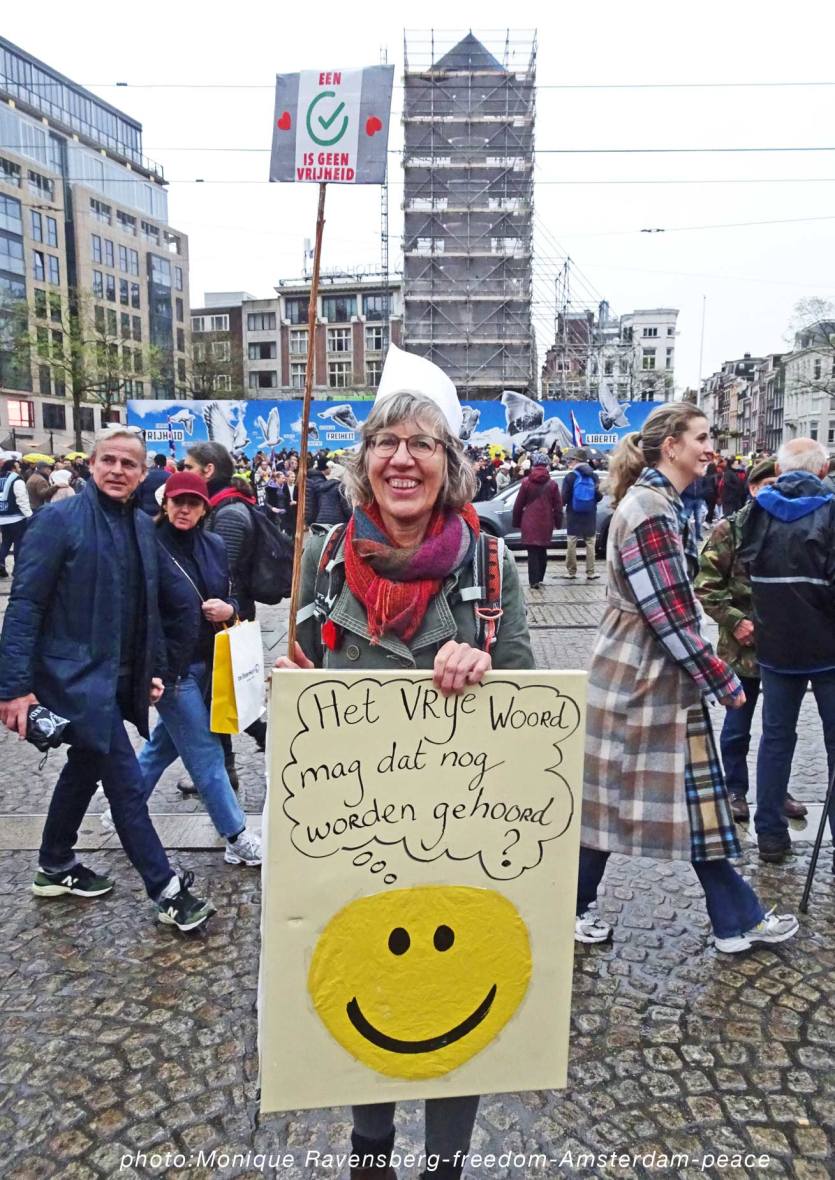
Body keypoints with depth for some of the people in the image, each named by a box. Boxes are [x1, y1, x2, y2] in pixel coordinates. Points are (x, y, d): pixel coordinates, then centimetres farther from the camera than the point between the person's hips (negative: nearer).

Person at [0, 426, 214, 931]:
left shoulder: (142, 526, 7)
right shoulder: (61, 519, -13)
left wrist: (155, 668, 12)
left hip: (118, 676, 8)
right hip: (75, 675, -7)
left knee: (86, 767, 21)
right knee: (127, 782, -5)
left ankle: (56, 867, 41)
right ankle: (167, 890, 7)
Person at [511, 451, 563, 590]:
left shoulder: (526, 482, -4)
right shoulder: (552, 484, 0)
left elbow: (518, 504, -1)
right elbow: (558, 505, 2)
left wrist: (516, 521, 9)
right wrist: (558, 522, 11)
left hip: (529, 523, -2)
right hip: (546, 524, 2)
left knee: (532, 552, 1)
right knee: (542, 551, 15)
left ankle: (534, 580, -4)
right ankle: (540, 578, 22)